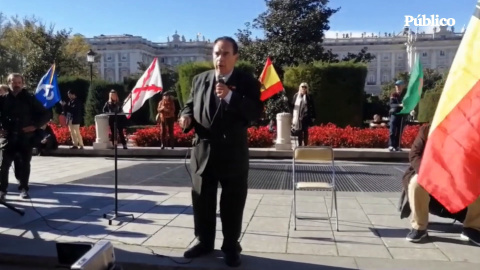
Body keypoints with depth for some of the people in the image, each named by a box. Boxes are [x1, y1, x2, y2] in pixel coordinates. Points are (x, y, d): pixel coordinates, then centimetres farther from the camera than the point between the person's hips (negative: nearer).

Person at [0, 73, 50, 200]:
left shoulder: (30, 98, 1)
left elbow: (45, 115, 3)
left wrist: (35, 126, -7)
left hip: (26, 138, 0)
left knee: (24, 165, 6)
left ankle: (24, 188, 19)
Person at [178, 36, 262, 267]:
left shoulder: (247, 82, -4)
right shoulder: (200, 80, 8)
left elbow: (256, 112, -15)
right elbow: (190, 104, 16)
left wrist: (230, 96, -25)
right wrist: (186, 117, -7)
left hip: (233, 153, -3)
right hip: (203, 150, 4)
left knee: (232, 203, 8)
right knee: (202, 200, 14)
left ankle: (231, 247, 25)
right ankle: (204, 242, 33)